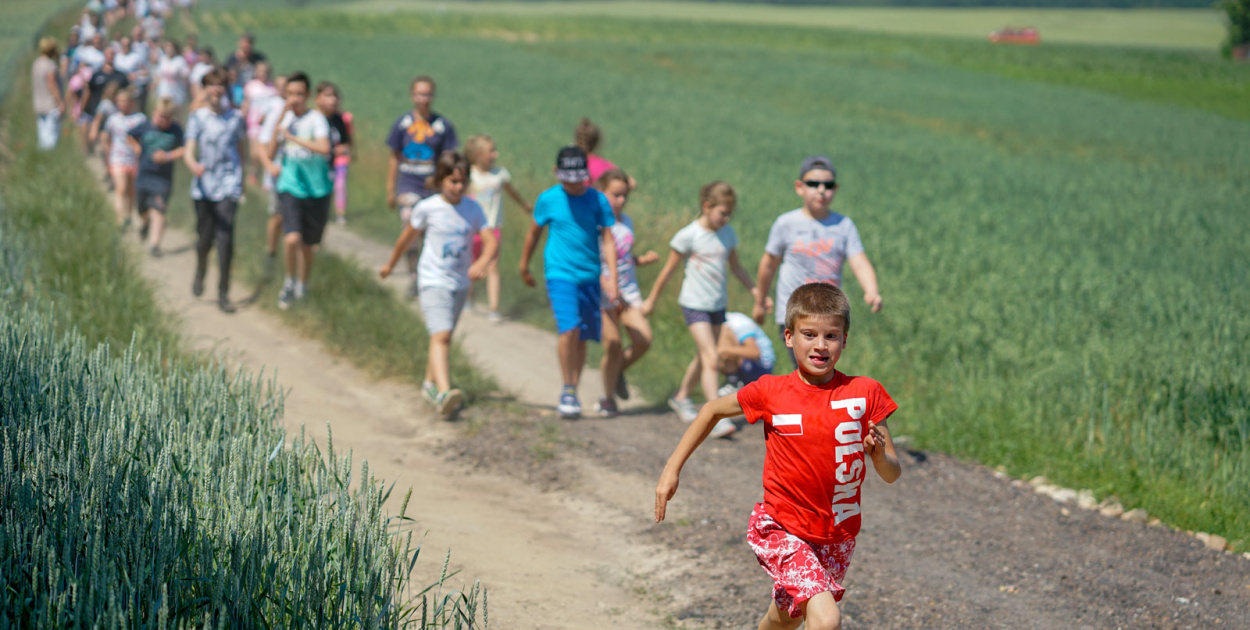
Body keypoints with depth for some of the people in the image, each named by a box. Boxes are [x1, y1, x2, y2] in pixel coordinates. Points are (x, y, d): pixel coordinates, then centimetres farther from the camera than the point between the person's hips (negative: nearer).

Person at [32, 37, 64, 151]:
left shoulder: (35, 64, 6)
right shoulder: (50, 65, -18)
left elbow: (32, 86, 12)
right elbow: (52, 85, -19)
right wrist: (61, 103, -14)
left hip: (39, 105, 8)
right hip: (52, 105, -8)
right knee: (52, 135, -4)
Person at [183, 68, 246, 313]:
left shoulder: (235, 117, 6)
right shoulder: (197, 117, 1)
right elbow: (189, 151, -8)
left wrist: (240, 176, 21)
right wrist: (194, 166, -30)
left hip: (228, 185, 0)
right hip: (203, 185, 0)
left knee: (226, 238, -12)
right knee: (205, 237, 7)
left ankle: (223, 293, -8)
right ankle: (200, 272, 40)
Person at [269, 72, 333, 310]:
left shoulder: (316, 118, -9)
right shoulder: (285, 117, 5)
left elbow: (324, 148, -25)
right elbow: (271, 151, 2)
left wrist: (293, 137, -22)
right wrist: (280, 120, -6)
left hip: (316, 189, -1)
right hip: (290, 187, 1)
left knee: (307, 244, 12)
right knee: (292, 239, -20)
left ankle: (302, 286, 35)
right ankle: (290, 281, 4)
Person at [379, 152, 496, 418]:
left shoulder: (473, 209, 0)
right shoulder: (427, 208, -7)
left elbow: (491, 240, -6)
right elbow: (407, 237, 7)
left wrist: (482, 263, -27)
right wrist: (390, 265, 19)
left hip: (460, 283, 4)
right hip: (434, 280, -4)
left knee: (444, 336, 18)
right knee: (441, 336, -20)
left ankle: (430, 383, 38)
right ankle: (444, 393, -33)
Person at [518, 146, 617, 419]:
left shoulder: (598, 200, 1)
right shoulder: (548, 199, -1)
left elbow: (607, 240, 1)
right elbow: (534, 233, 13)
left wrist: (612, 278, -7)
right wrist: (524, 266, 22)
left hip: (589, 276, 2)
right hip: (560, 273, -2)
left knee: (582, 336, 7)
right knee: (569, 328, -19)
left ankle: (573, 393, 21)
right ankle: (567, 391, -8)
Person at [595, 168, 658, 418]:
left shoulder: (626, 222, 11)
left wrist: (643, 259, 3)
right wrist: (606, 284, -24)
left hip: (629, 290, 6)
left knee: (643, 339, -8)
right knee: (613, 345, -9)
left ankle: (617, 370, 22)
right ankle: (608, 398, 11)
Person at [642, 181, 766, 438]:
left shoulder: (727, 234, 3)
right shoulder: (688, 236, -12)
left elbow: (736, 267, 17)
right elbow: (669, 270, -2)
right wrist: (652, 300, 5)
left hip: (718, 305, 6)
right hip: (695, 304, -6)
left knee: (704, 357, 18)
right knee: (710, 359, -17)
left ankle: (681, 397, 41)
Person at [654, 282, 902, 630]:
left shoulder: (865, 393, -7)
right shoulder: (770, 393, -9)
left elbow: (892, 474, -4)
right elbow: (713, 410, 9)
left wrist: (879, 454, -26)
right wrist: (672, 468, 6)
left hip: (837, 536, 3)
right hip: (780, 528, -3)